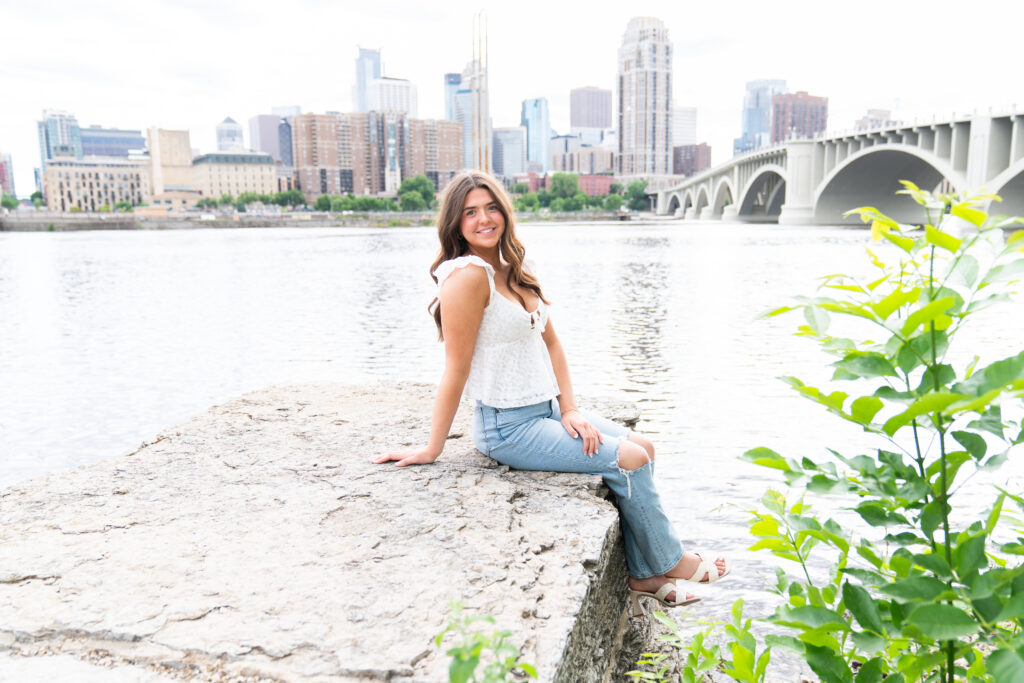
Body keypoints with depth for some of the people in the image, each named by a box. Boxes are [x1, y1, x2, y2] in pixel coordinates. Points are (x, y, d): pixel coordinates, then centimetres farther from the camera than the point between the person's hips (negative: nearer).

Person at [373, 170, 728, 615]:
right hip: (508, 427, -9)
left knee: (642, 445, 8)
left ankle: (643, 577, 15)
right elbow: (456, 370, -19)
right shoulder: (468, 275, -18)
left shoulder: (514, 273, 9)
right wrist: (431, 450, -14)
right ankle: (668, 562, 17)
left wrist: (570, 410, 0)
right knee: (630, 460, -8)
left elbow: (551, 344, 10)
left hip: (546, 411, 9)